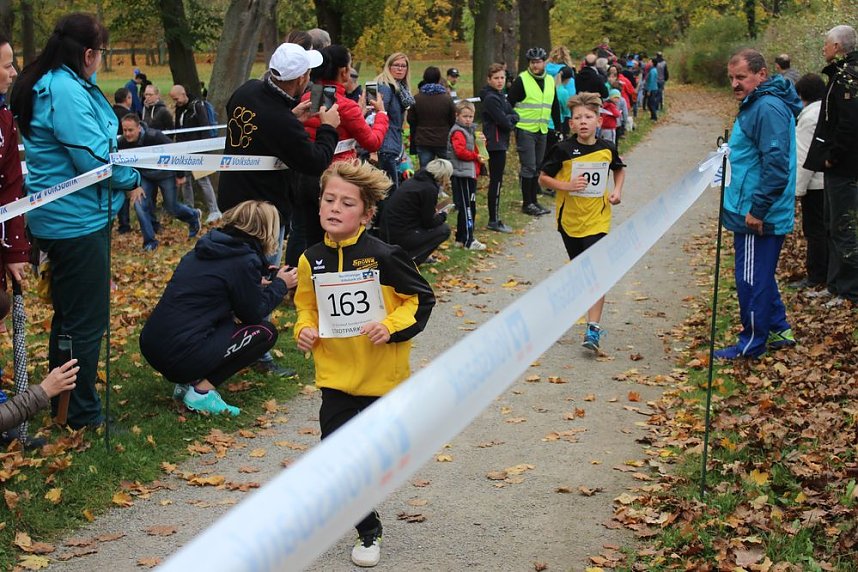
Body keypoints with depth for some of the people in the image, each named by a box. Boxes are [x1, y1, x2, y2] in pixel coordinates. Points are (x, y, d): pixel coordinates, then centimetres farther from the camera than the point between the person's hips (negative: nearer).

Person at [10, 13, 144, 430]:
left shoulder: (47, 84, 11)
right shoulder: (67, 91, -21)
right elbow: (93, 157, -23)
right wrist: (131, 181, -6)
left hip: (58, 219, 11)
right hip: (78, 220, -11)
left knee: (69, 314, 21)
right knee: (86, 320, 0)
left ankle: (61, 402, 34)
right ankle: (82, 415, 10)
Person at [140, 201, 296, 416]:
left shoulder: (206, 249, 12)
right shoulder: (243, 260, -11)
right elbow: (253, 314, 0)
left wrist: (258, 283, 24)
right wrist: (280, 285, 14)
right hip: (181, 357, -9)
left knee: (229, 320, 28)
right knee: (266, 332, 4)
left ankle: (190, 380, 12)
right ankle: (202, 391, -3)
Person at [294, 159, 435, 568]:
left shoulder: (383, 257, -15)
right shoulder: (312, 259, -2)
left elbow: (421, 300, -7)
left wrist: (391, 326, -21)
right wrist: (305, 329, -5)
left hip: (382, 375, -3)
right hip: (335, 374, 3)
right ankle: (367, 531, 23)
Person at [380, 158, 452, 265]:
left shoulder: (413, 180, 12)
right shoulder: (429, 189, -14)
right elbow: (429, 223, -9)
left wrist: (435, 212, 17)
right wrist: (443, 215, 9)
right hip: (400, 237, -9)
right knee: (444, 230, 4)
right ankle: (409, 259, -3)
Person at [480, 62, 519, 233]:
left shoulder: (500, 96, 15)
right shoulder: (491, 98, -16)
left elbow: (515, 115, 10)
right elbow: (503, 121, -21)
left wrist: (508, 119, -10)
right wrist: (511, 121, 0)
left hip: (500, 143, 10)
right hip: (495, 143, -10)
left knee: (496, 181, 13)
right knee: (496, 182, -5)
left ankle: (494, 219, 19)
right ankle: (494, 221, 0)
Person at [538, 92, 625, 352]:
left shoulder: (607, 149, -2)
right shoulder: (564, 150, -9)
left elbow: (619, 169, 18)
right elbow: (543, 177, -3)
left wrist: (617, 190, 1)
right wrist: (566, 186, -18)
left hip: (597, 218, 0)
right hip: (569, 216, 0)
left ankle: (593, 328, -12)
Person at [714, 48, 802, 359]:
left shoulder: (768, 109, -20)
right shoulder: (754, 105, 14)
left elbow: (776, 165, -25)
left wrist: (757, 210, -23)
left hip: (758, 217, -11)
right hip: (750, 212, 11)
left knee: (752, 280, 0)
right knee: (760, 276, 20)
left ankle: (752, 343, 11)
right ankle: (778, 329, 31)